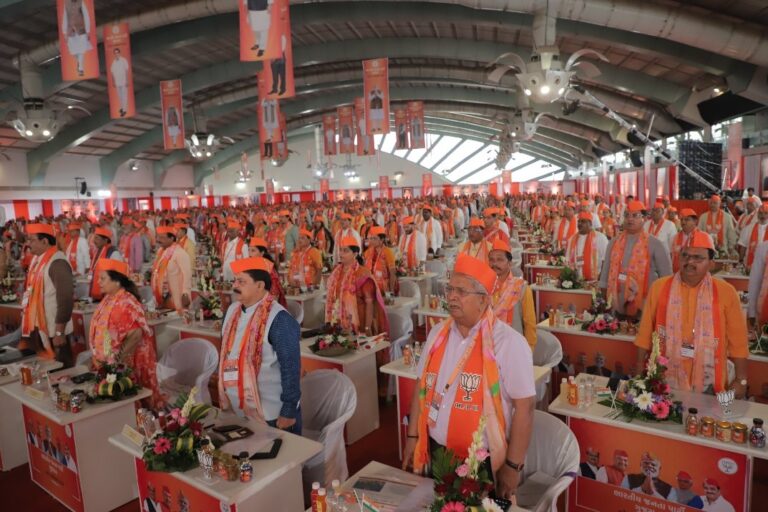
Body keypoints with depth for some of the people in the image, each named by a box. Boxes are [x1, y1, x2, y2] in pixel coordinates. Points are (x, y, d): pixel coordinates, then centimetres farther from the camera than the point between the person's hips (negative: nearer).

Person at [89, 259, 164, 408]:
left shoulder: (126, 303, -21)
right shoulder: (108, 299, 7)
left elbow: (135, 335, -26)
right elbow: (102, 330, 15)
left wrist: (116, 361, -23)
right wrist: (99, 358, 10)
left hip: (124, 366, -8)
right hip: (108, 364, 8)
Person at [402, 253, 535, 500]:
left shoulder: (509, 342, -17)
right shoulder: (437, 334, 0)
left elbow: (524, 406, -15)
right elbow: (422, 387, 7)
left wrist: (513, 466, -13)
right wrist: (412, 437, 7)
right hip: (435, 453, 5)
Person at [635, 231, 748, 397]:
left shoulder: (726, 292, -4)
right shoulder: (659, 287, -2)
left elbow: (737, 341, -1)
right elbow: (645, 332, 2)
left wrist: (741, 380, 0)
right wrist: (640, 369, 4)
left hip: (707, 384, 0)